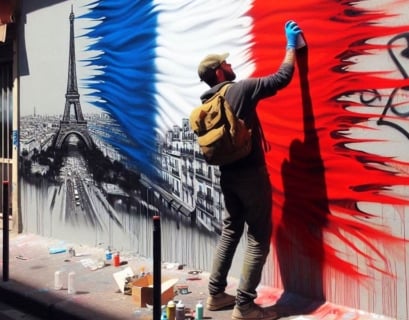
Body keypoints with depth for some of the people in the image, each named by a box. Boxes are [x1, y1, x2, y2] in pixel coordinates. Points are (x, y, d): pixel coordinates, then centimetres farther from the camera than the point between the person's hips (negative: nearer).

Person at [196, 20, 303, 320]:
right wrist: (291, 45, 5)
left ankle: (216, 294, 22)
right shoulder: (241, 89, -13)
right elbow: (282, 78, -8)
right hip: (251, 174, -8)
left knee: (231, 231, 17)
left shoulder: (206, 104, 8)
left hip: (228, 175, 8)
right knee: (259, 237, -1)